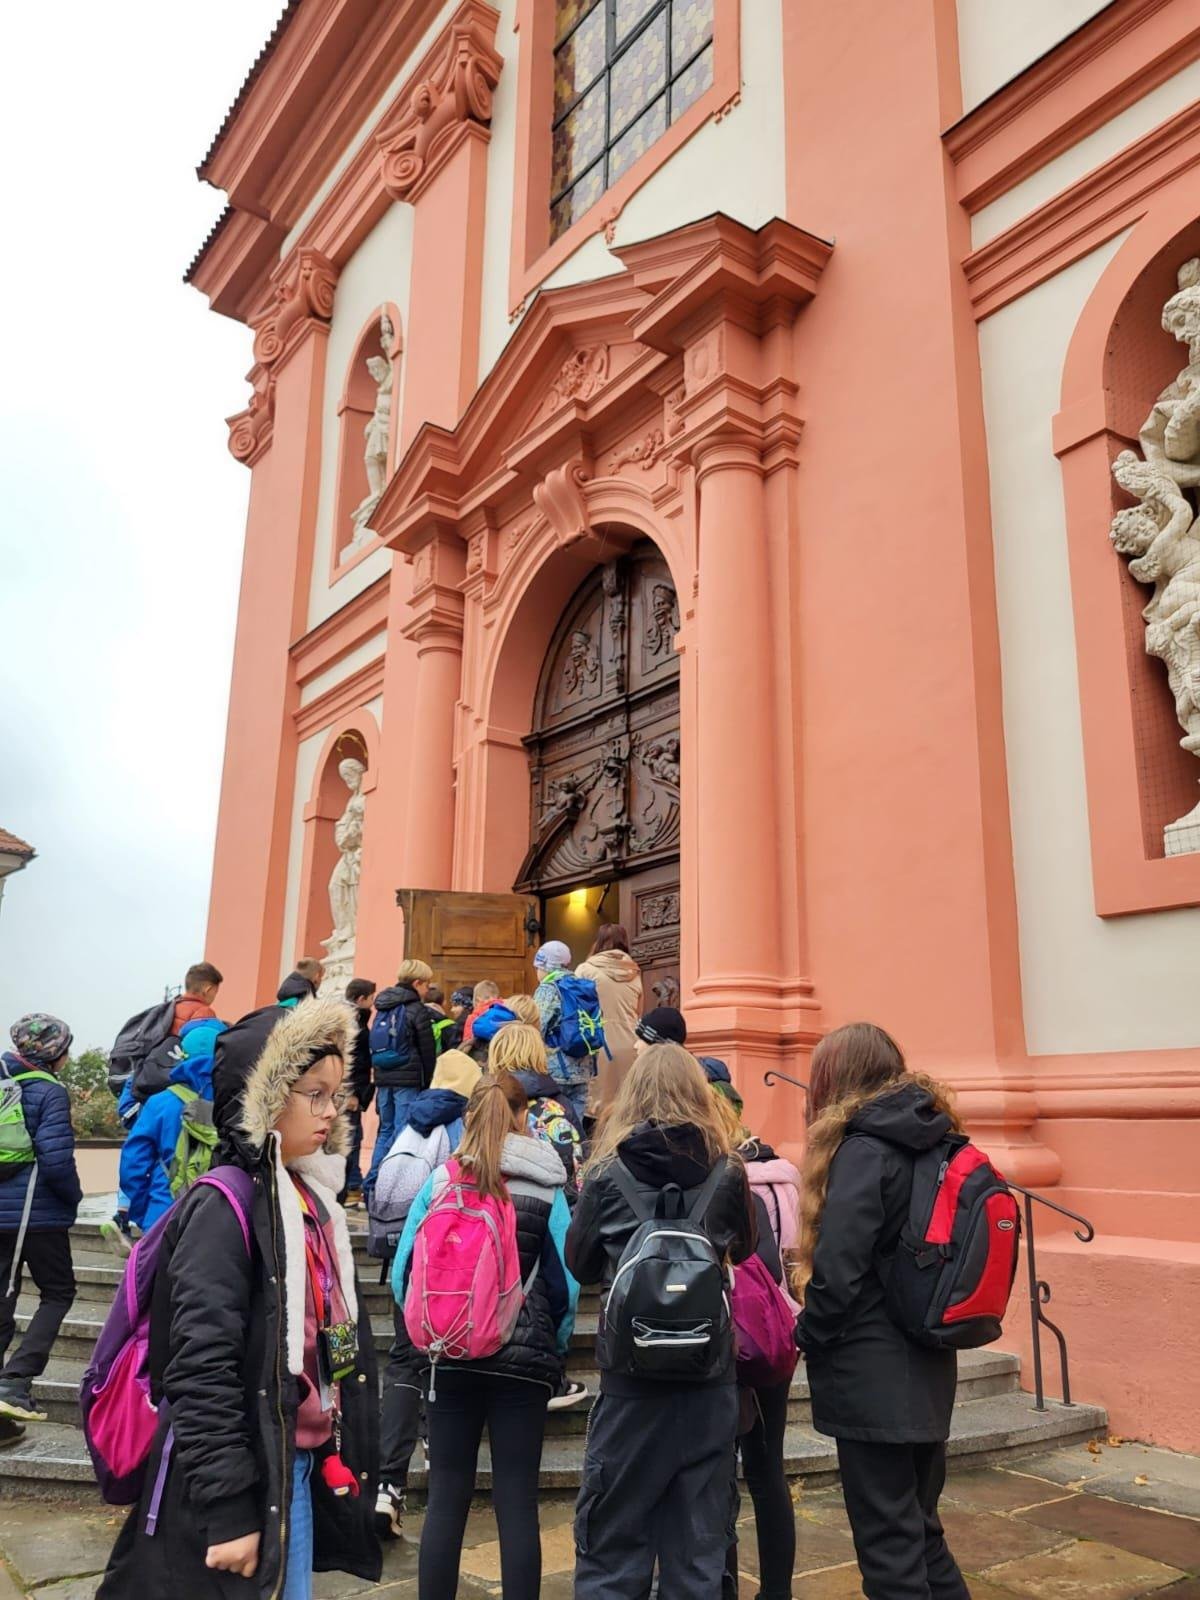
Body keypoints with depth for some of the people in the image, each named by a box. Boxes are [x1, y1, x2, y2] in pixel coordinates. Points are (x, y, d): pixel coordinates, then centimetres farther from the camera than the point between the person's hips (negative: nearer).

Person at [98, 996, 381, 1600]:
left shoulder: (312, 1198, 7)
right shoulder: (224, 1207, -18)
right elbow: (201, 1368, -22)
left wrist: (341, 1455, 17)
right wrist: (227, 1509, -21)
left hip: (301, 1466, 8)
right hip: (235, 1480, -8)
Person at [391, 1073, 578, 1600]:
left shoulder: (439, 1181, -1)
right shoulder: (546, 1188, -3)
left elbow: (402, 1274, 0)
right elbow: (566, 1282, -4)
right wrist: (554, 1349, 12)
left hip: (450, 1357, 1)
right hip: (524, 1361, -1)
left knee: (446, 1497, 10)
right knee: (517, 1501, 6)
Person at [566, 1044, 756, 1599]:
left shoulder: (608, 1172, -8)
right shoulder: (726, 1171, -4)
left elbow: (580, 1263, 5)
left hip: (631, 1372, -2)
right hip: (710, 1373, 2)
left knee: (613, 1533, 12)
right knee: (700, 1536, 15)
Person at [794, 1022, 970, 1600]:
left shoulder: (863, 1150, -17)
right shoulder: (929, 1143, 7)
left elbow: (838, 1270, -23)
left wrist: (809, 1336, -5)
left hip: (873, 1377, -8)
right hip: (927, 1368, 8)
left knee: (890, 1551, 3)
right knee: (921, 1530, 20)